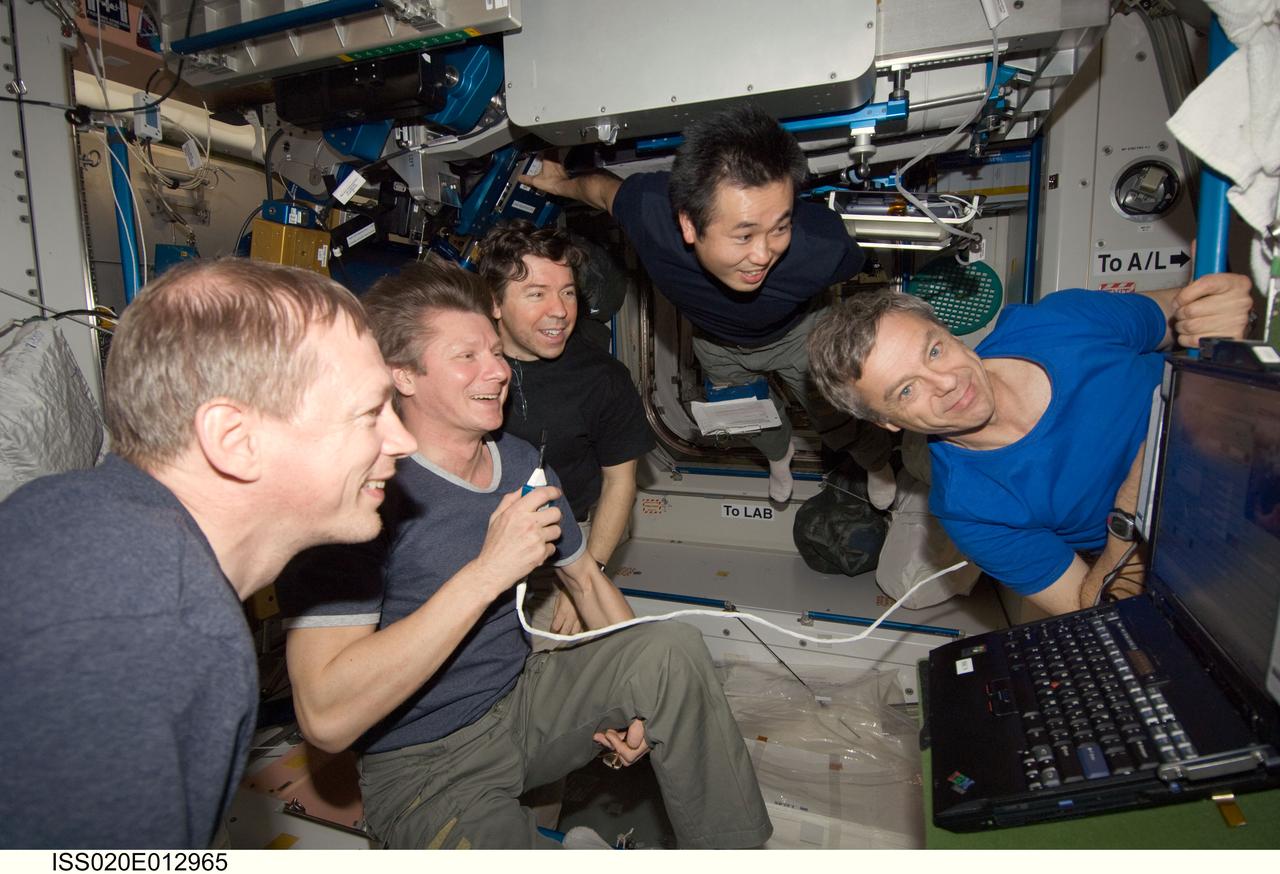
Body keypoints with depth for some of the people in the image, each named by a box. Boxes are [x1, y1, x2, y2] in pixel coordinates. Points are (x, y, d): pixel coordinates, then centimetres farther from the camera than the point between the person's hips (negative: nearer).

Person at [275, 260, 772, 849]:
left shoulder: (522, 462, -1)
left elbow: (585, 579, 12)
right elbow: (326, 720, -30)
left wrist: (636, 694, -3)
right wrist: (488, 570, -32)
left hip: (526, 699, 6)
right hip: (424, 765, -5)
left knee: (674, 646, -16)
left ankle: (737, 854, 2)